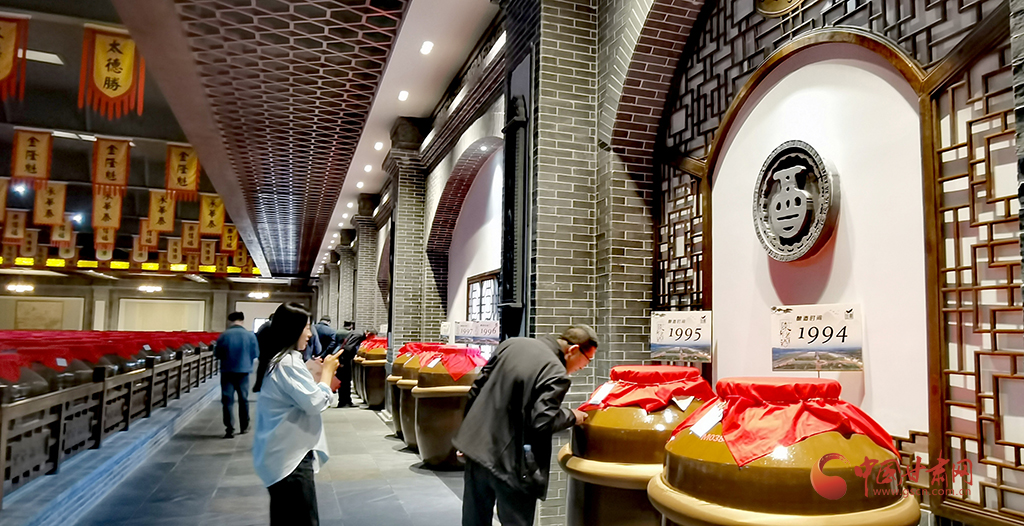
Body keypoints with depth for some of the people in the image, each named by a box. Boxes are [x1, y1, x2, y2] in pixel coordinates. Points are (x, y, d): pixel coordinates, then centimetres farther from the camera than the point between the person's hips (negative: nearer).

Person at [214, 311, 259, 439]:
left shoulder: (224, 335, -9)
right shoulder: (250, 335, -8)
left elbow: (217, 354, -3)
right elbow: (255, 354, -2)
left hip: (227, 371, -1)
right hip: (243, 371, 1)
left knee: (228, 400, 4)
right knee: (243, 399, 15)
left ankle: (230, 429, -1)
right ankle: (244, 426, 28)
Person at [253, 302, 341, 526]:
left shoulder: (276, 359, 10)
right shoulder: (289, 362, -21)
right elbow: (315, 402, -22)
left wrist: (319, 372, 11)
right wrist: (327, 370, -10)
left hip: (280, 454, 10)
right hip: (290, 456, -10)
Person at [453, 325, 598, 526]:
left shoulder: (511, 343, 4)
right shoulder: (556, 373, -19)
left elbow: (477, 387, 9)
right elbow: (542, 422, -23)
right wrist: (571, 416, -3)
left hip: (476, 445, 7)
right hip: (509, 462, -7)